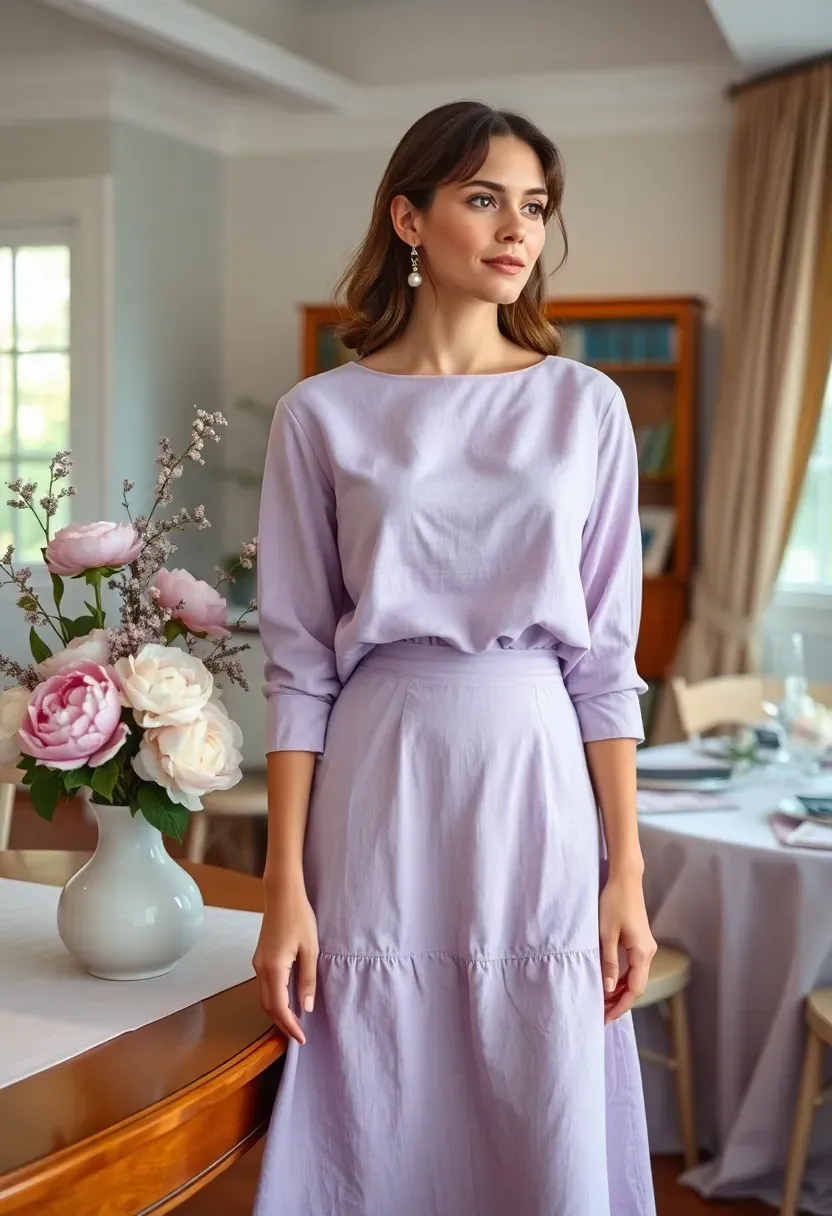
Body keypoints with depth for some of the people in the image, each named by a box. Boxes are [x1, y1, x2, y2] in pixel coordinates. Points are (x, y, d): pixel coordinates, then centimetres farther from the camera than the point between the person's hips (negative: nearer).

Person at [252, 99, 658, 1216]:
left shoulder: (586, 407, 4)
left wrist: (626, 874, -1)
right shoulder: (322, 415, 1)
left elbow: (606, 658, 3)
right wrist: (285, 887, -4)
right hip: (381, 786, -1)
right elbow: (298, 662, 0)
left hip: (538, 774, 1)